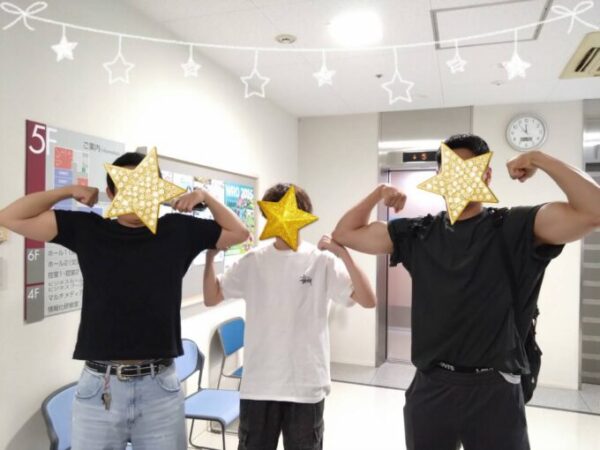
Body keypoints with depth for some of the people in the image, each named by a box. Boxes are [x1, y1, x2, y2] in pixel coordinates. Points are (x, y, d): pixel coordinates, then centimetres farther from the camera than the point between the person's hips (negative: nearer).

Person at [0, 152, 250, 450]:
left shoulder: (178, 230, 2)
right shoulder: (87, 230, 2)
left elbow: (239, 232, 11)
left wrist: (205, 197, 1)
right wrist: (69, 191, 0)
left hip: (160, 386, 1)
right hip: (98, 386, 0)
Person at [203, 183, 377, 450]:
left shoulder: (322, 261, -6)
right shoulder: (253, 261, 1)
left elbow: (368, 301, -14)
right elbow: (211, 298, 5)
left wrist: (343, 254, -25)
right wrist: (210, 255, -10)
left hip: (306, 385, -2)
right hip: (258, 384, 2)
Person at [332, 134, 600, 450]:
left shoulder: (513, 227, -4)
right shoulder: (417, 233, 3)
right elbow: (345, 234, 7)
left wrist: (539, 160, -14)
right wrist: (379, 193, -3)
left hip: (493, 389, -3)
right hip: (430, 387, 3)